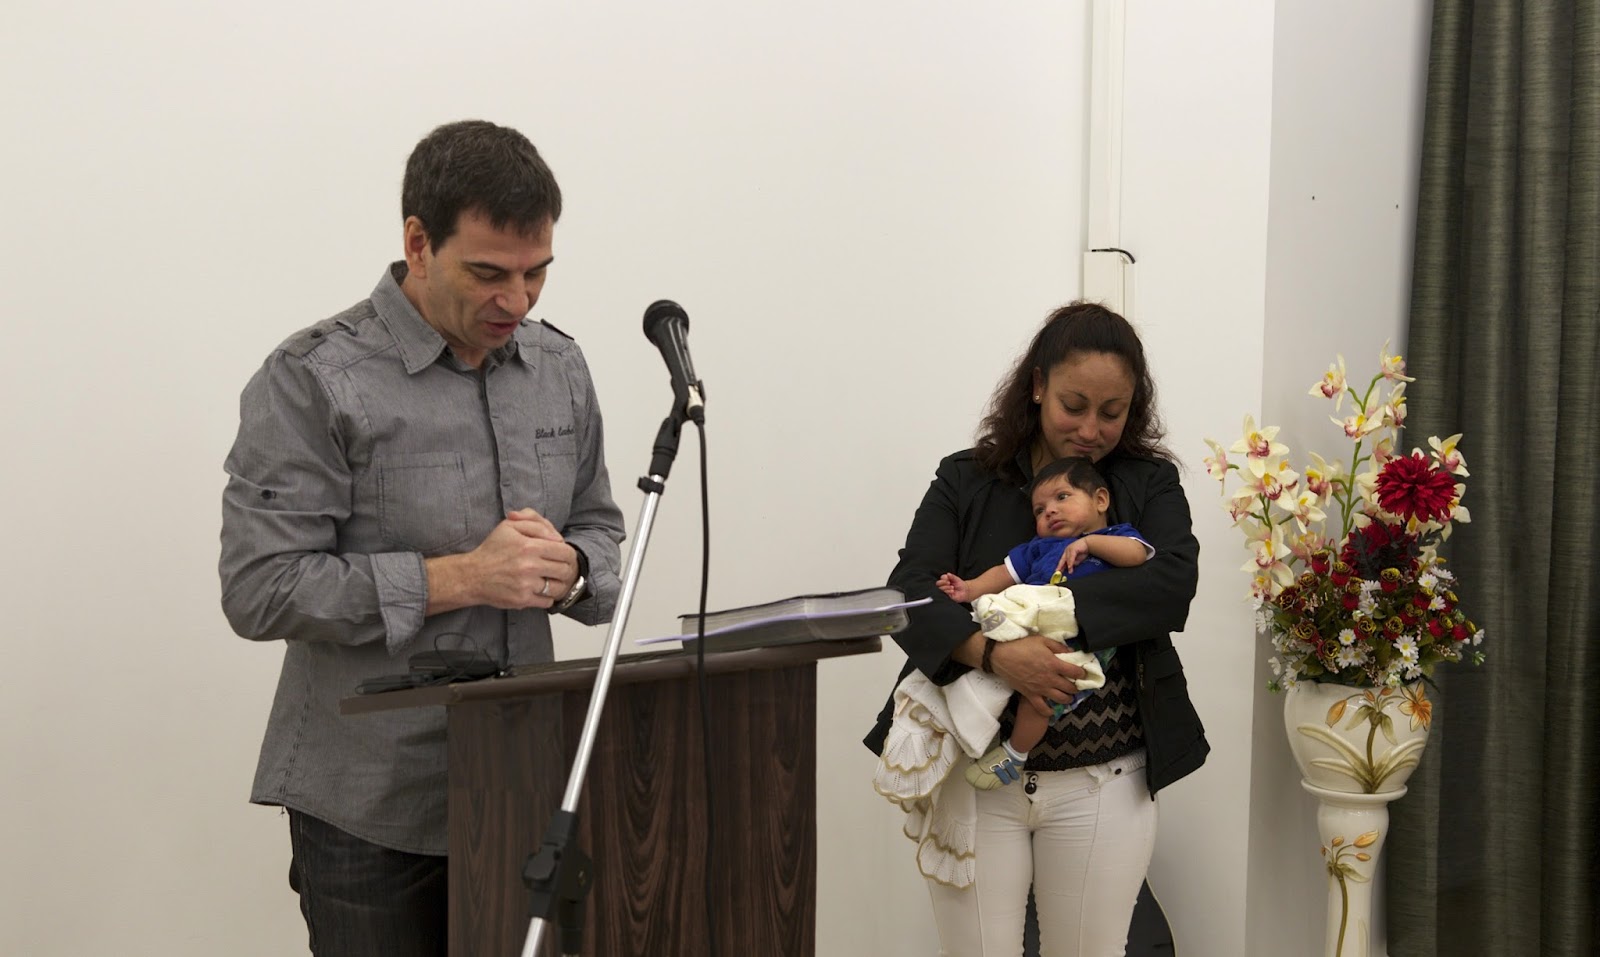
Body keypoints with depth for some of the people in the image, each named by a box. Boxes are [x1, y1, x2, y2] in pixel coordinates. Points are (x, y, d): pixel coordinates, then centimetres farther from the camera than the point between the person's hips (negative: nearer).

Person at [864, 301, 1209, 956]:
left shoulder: (1150, 483, 5)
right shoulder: (965, 480, 4)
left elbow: (1174, 584, -13)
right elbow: (908, 595, -9)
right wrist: (993, 653, -28)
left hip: (1100, 785, 1)